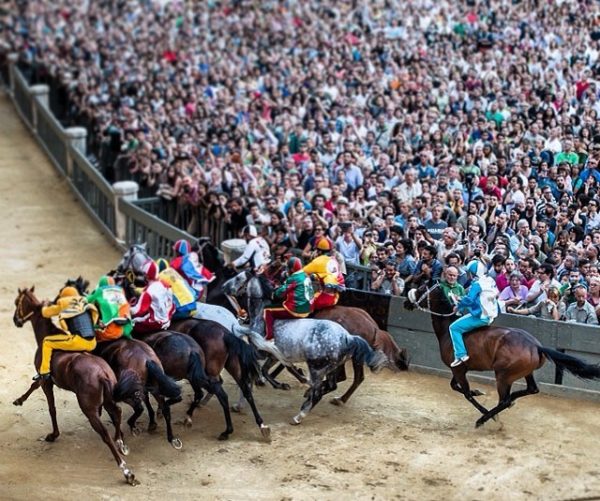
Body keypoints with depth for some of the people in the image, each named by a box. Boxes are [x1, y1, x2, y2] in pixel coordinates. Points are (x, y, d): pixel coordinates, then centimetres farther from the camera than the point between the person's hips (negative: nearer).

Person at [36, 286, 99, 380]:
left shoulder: (62, 307, 8)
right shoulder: (85, 304, 20)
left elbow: (45, 313, 21)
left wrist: (46, 306, 44)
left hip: (78, 342, -5)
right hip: (92, 344, 5)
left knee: (47, 341, 12)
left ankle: (44, 372, 10)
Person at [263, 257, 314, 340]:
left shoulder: (293, 279, -15)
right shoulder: (306, 276, 10)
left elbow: (280, 293, -10)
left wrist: (275, 293, 11)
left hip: (295, 310, -9)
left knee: (268, 312, -1)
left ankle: (269, 335, -11)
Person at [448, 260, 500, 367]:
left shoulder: (477, 284, -17)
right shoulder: (491, 281, 8)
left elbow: (469, 299, -24)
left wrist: (458, 306, -6)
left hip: (480, 317, -9)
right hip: (491, 315, 9)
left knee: (454, 327, -4)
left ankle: (461, 355, -14)